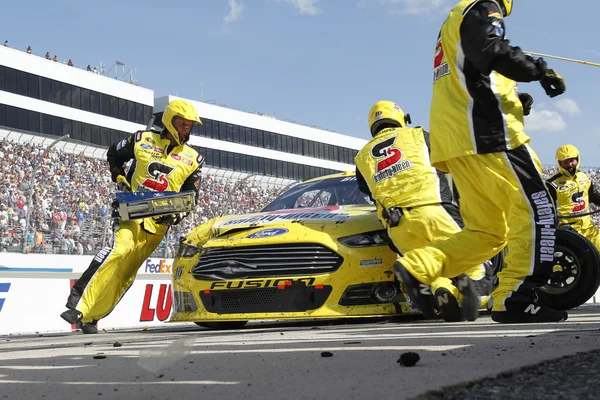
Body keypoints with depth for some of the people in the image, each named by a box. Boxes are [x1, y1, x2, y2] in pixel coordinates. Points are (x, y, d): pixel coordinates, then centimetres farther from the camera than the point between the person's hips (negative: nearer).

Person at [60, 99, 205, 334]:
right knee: (119, 252, -27)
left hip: (159, 223, 3)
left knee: (127, 272, 0)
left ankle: (91, 317, 8)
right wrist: (119, 178, 3)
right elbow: (113, 155, 19)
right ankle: (78, 306, -28)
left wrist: (177, 213, -6)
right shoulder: (142, 140, 4)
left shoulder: (192, 159, 9)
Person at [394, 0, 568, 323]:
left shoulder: (452, 28, 33)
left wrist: (512, 102, 24)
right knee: (536, 208, -9)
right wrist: (541, 70, -12)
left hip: (453, 144, 10)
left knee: (487, 232, 9)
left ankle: (417, 268, -3)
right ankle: (516, 298, -14)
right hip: (486, 135, -10)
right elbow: (491, 50, -19)